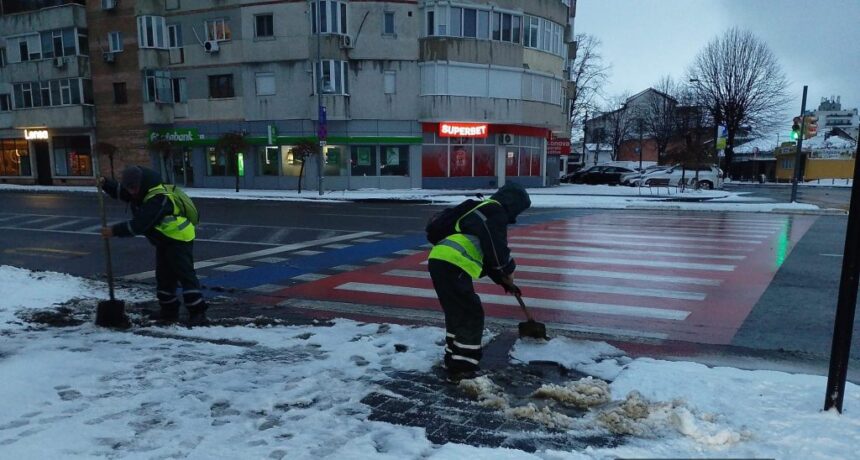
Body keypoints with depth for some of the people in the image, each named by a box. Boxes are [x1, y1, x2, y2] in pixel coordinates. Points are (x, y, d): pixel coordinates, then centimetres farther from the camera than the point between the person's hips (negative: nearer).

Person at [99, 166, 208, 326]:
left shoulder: (157, 199, -28)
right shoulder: (143, 192, 3)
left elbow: (139, 225, -30)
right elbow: (119, 191, 20)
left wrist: (114, 231, -22)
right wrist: (105, 184, 1)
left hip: (179, 239, -10)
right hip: (164, 241, 10)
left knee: (186, 275, -13)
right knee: (163, 276, 13)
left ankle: (197, 313, -13)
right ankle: (169, 310, 23)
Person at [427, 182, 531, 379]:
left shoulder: (483, 211, 29)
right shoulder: (495, 212, -2)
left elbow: (486, 254, 33)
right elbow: (497, 249, -9)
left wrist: (502, 280, 33)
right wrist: (509, 270, 11)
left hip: (440, 261, 10)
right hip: (452, 266, -10)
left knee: (457, 314, 21)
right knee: (471, 316, -1)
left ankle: (454, 360, 31)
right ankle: (462, 368, 4)